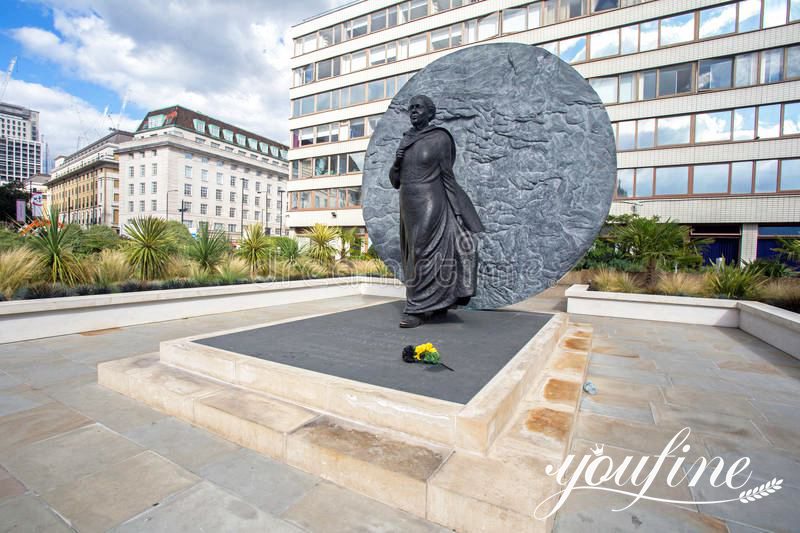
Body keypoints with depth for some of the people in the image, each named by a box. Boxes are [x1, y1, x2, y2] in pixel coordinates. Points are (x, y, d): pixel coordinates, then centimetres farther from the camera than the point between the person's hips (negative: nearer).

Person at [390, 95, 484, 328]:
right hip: (409, 208, 7)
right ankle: (437, 304, 24)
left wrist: (457, 212, -8)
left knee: (425, 254, -8)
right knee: (415, 255, 10)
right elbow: (395, 181, 13)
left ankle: (417, 309, -1)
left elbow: (448, 177, -5)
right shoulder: (405, 141, 13)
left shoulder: (440, 138, -4)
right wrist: (397, 163, -7)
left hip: (430, 206, -7)